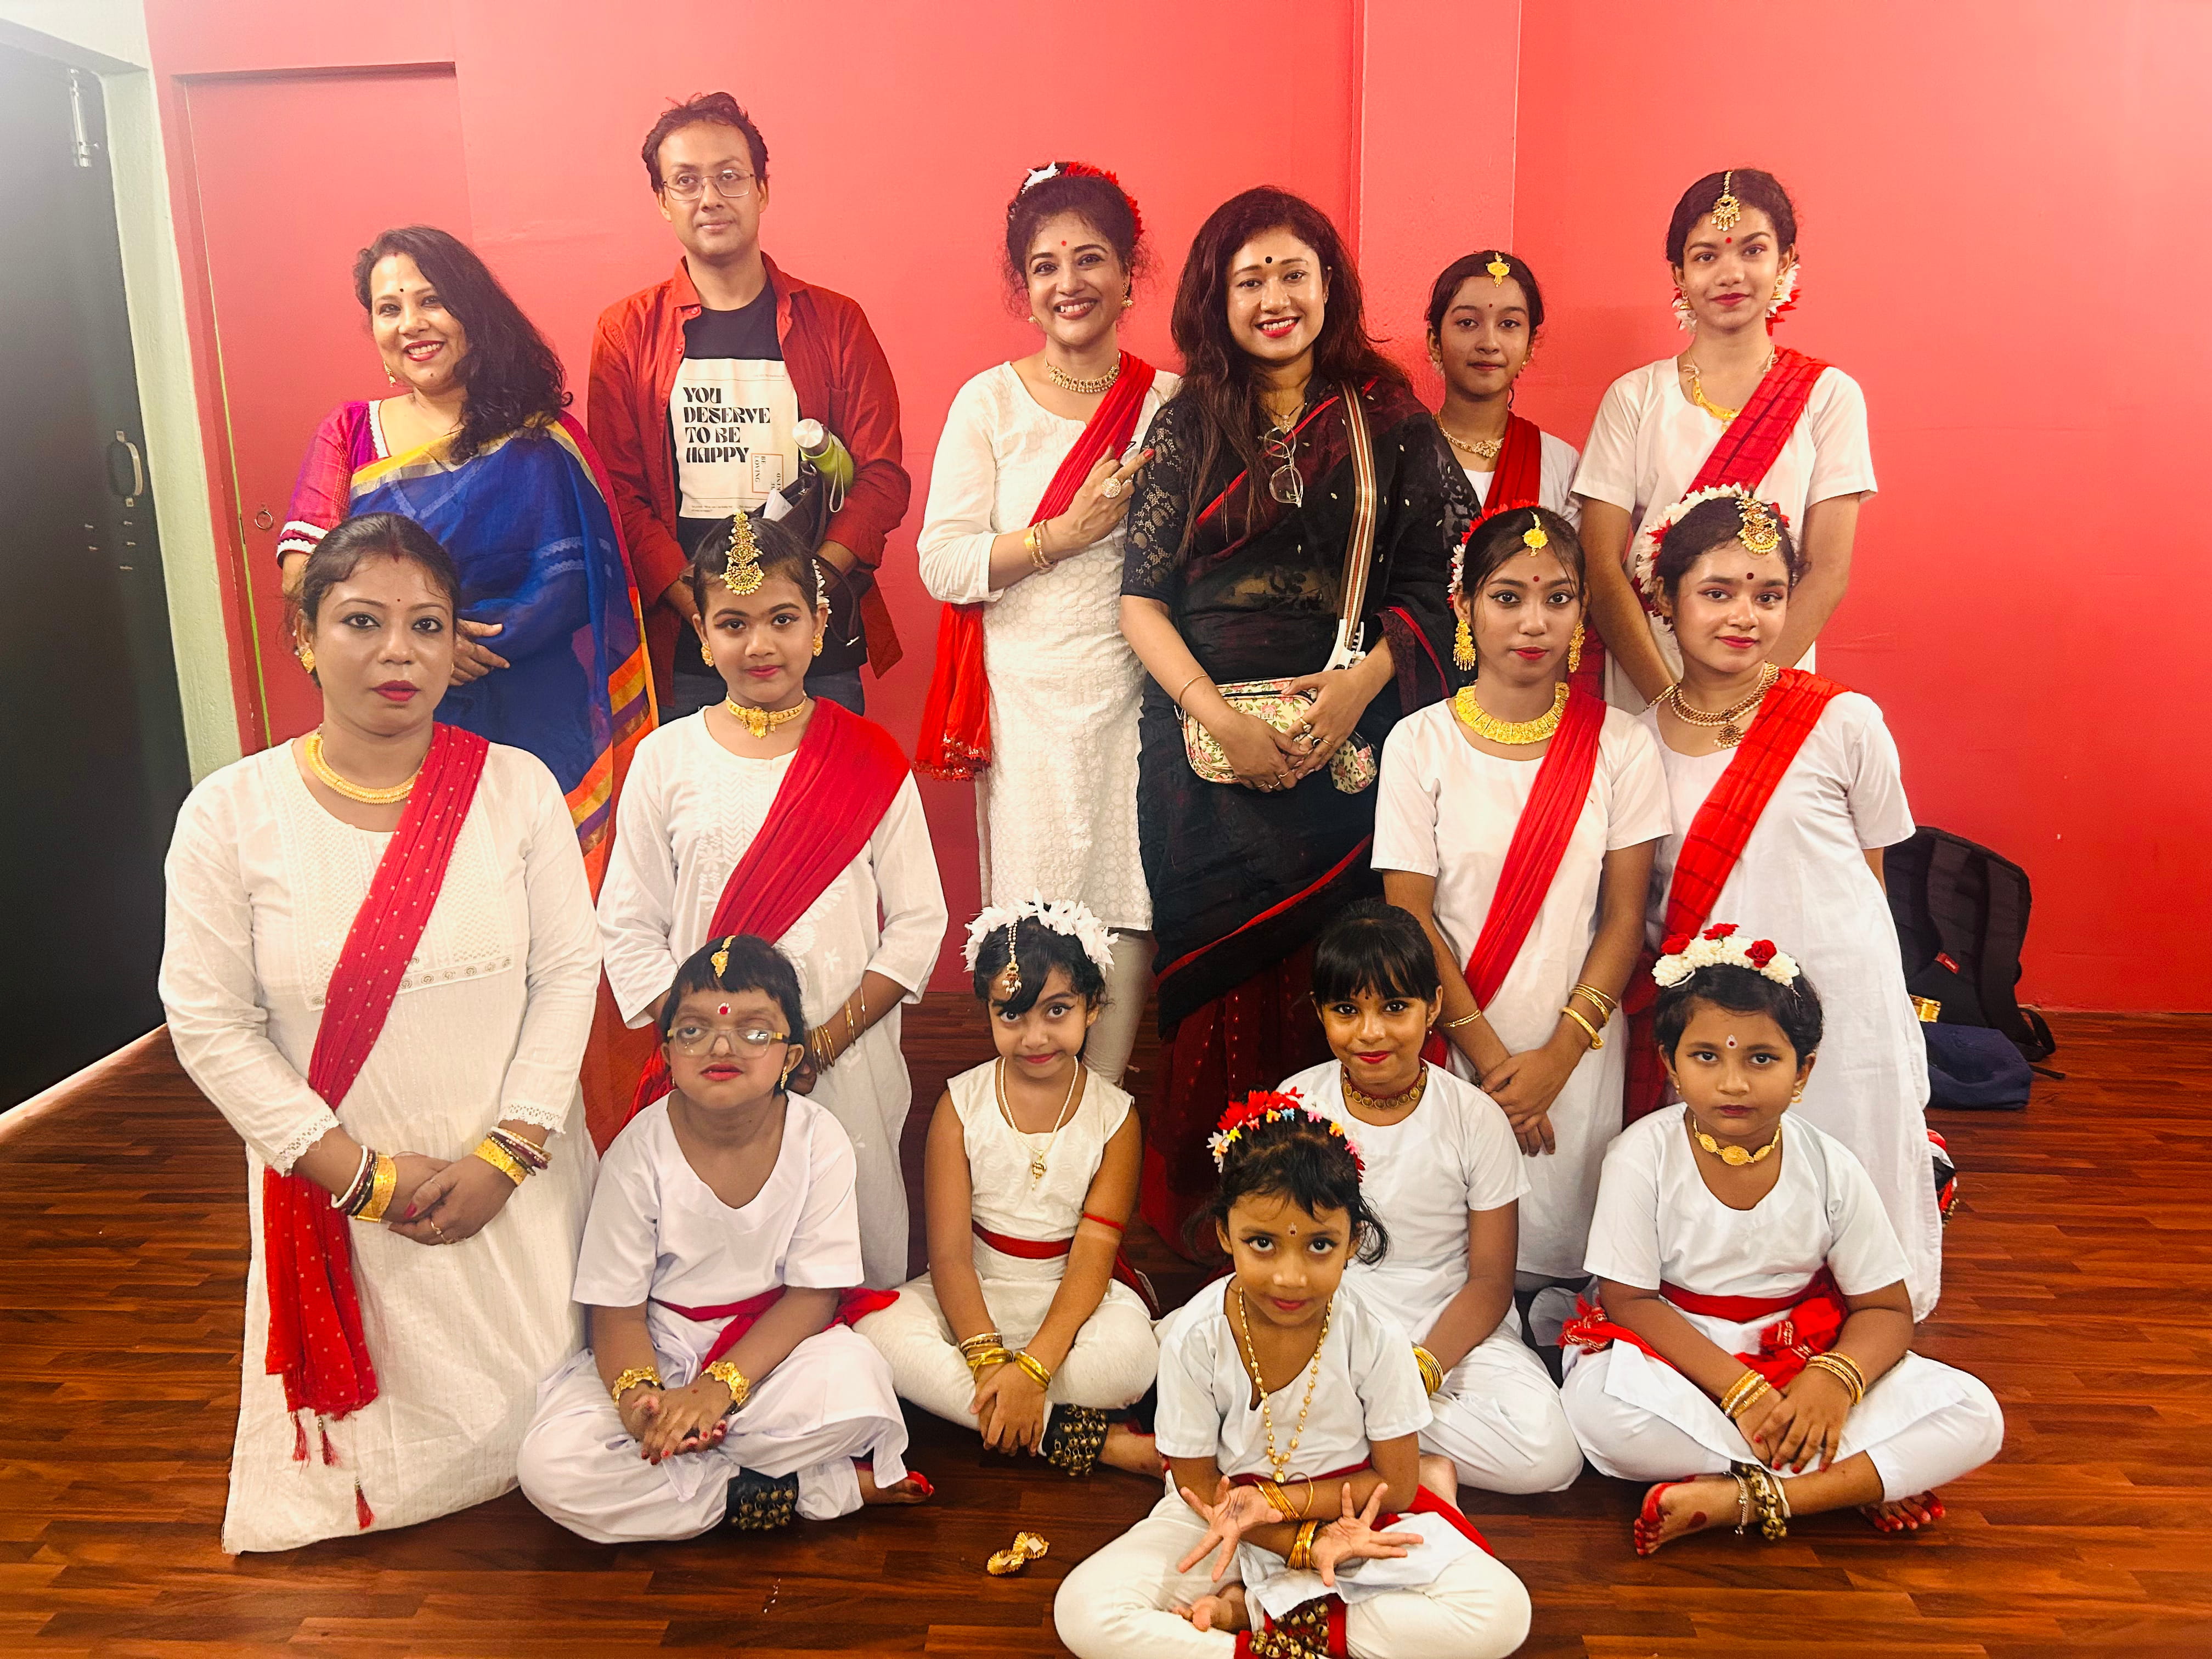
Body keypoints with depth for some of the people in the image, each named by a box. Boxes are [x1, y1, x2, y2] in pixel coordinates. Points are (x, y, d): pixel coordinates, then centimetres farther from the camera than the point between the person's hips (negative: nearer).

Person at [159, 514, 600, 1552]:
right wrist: (363, 1175, -12)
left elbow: (569, 973, -6)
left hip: (513, 1181, 1)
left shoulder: (517, 786, -7)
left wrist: (505, 1153, -14)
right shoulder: (231, 812, -10)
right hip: (341, 1189, 0)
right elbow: (210, 1024, -8)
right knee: (388, 1430, 12)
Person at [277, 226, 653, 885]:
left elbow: (572, 579, -7)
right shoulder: (348, 433, 11)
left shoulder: (538, 438, 2)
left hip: (532, 722, -2)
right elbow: (302, 573, 0)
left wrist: (465, 640, -18)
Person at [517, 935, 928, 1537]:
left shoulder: (818, 1141, -13)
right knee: (550, 1465, -25)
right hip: (658, 1352, 2)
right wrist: (639, 1397, -31)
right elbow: (617, 1309, -10)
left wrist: (719, 1386, -25)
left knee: (855, 1381, -34)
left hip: (770, 1345, -1)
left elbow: (815, 1294, -12)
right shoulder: (641, 1150, -13)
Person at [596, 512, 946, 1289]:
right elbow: (629, 929, 4)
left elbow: (918, 921, 1)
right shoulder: (666, 758, 4)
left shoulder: (870, 759, 2)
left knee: (859, 1251, 4)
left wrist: (825, 1043, -9)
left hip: (849, 1067, 0)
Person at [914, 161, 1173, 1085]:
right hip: (1026, 696, -1)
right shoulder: (989, 403, 4)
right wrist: (1063, 535, -12)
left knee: (1128, 910, 2)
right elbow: (943, 563, -4)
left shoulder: (1170, 404, 7)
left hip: (1136, 688, 1)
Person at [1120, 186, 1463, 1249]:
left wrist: (1362, 681, -12)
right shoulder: (1187, 423, 8)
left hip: (1349, 748, 0)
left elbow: (1434, 586, 6)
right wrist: (1217, 714, -10)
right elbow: (1140, 597, 2)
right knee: (1211, 971, 3)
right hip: (1206, 746, 1)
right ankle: (1201, 1225, 17)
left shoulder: (1391, 424, 8)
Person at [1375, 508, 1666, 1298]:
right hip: (1452, 1047, -1)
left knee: (1565, 1246, -1)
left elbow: (1624, 919, -1)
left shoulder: (1620, 745, -1)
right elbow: (1411, 920, -6)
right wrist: (1489, 1056, -11)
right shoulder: (1420, 743, -4)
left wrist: (1556, 1058, -10)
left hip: (1580, 1051, 1)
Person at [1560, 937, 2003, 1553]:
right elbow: (1630, 1300, -13)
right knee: (1600, 1404, -36)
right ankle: (1856, 1482, -21)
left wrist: (1836, 1379, -23)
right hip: (1678, 1359, -2)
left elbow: (1886, 1308, -1)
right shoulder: (1643, 1157, -13)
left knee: (1975, 1418, -16)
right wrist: (1738, 1387, -25)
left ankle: (1744, 1498, -27)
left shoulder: (1830, 1169, -6)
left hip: (1800, 1360, 3)